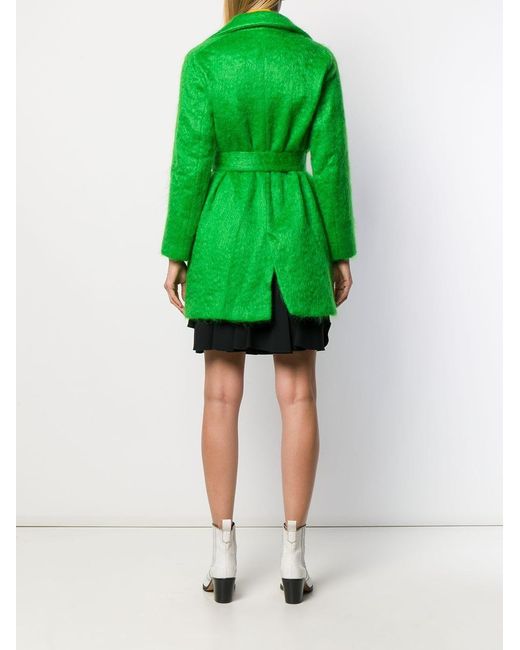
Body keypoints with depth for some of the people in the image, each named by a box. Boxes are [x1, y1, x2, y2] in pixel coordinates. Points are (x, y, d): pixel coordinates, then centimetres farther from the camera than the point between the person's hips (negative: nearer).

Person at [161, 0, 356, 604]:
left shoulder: (204, 59, -3)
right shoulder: (318, 58, 2)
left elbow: (191, 163, -6)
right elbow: (330, 164, 0)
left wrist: (177, 253, 1)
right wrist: (339, 252, 8)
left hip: (224, 236, -1)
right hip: (295, 236, 1)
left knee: (222, 394, 5)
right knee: (297, 394, 5)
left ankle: (223, 559, 10)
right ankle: (292, 558, 9)